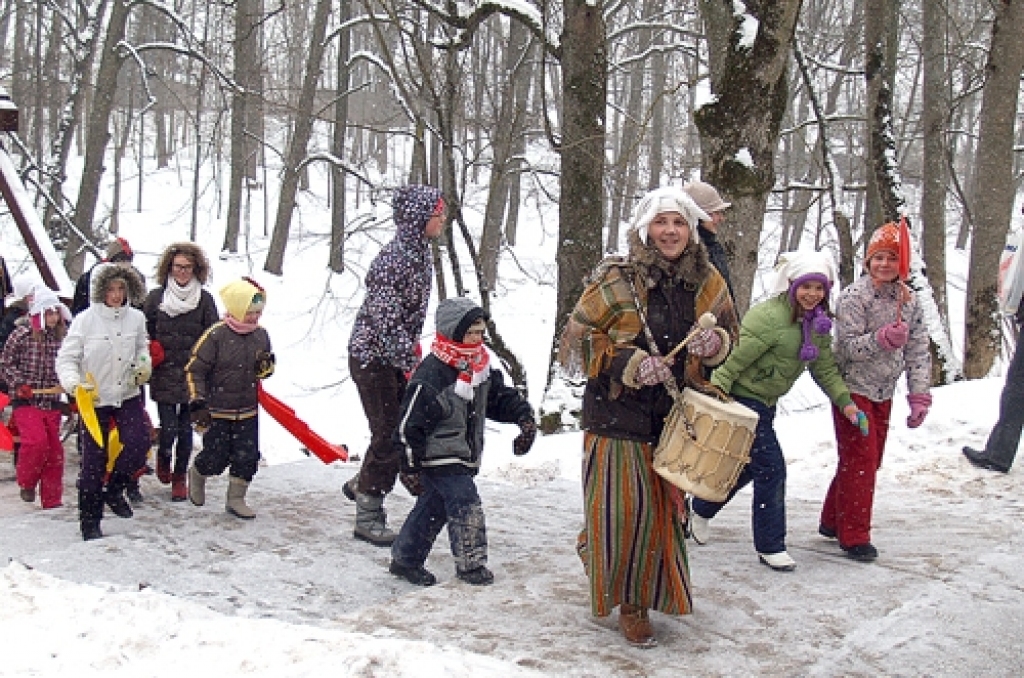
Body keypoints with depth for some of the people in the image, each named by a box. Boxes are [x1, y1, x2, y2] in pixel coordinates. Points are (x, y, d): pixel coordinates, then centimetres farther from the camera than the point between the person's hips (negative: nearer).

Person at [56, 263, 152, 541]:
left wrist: (144, 365, -1)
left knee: (139, 442, -15)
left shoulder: (136, 318, -1)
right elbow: (66, 358, -8)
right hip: (94, 399, -3)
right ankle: (90, 522, 15)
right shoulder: (85, 320, -11)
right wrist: (74, 383, -25)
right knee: (93, 460, 2)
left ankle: (114, 489, 14)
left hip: (128, 395, 3)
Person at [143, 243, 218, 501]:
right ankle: (163, 458, 27)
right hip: (164, 376, -1)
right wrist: (150, 353, -5)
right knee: (169, 429, -6)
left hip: (193, 376, 1)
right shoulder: (156, 296, 2)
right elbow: (143, 332, 10)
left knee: (186, 430, 6)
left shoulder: (205, 299, 2)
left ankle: (179, 478, 23)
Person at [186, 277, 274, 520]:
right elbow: (194, 370, -10)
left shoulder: (261, 335, 4)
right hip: (217, 411, -5)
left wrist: (266, 365, -8)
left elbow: (263, 371, 17)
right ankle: (197, 475, 34)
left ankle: (236, 498, 20)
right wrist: (197, 403, -15)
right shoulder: (216, 335, -14)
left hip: (248, 411, 5)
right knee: (216, 458, 1)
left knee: (247, 457, 3)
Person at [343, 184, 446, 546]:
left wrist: (413, 348, 16)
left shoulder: (421, 253, 4)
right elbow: (386, 323, -27)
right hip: (372, 357, -9)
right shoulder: (392, 261, -24)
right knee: (389, 435, -3)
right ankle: (367, 518, 11)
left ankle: (361, 484, 34)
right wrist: (411, 364, -27)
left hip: (398, 356, 9)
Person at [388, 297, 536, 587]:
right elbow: (411, 419, -19)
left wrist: (524, 416, 1)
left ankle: (405, 559, 25)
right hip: (437, 455, -8)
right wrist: (411, 457, -16)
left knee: (434, 507, 14)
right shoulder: (431, 373, -22)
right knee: (465, 502, -12)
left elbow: (501, 397, 16)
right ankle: (471, 562, -1)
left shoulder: (481, 368, 4)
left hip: (463, 455, 8)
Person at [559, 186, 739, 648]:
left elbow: (730, 336, 17)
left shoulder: (707, 283, 3)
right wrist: (629, 363, -19)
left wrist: (715, 342, -7)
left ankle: (646, 596, 33)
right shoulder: (616, 281, -10)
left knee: (664, 511, 10)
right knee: (623, 511, -3)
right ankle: (628, 602, 19)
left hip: (676, 418, 4)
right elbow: (574, 342, -7)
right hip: (618, 417, -4)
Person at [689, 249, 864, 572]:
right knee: (771, 468, -8)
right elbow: (736, 358, -25)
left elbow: (824, 368, 10)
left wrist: (845, 400, -2)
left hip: (766, 403, 9)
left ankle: (701, 509, 44)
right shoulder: (769, 317, -24)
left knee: (749, 467, 21)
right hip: (741, 399, -9)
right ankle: (770, 546, 6)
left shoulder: (817, 324, 4)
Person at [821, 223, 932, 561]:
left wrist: (919, 396, -3)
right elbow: (848, 347, -18)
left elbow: (918, 352, 4)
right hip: (852, 390, -6)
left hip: (883, 393, 6)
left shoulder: (909, 301, 3)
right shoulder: (853, 297, -13)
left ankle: (832, 521, 28)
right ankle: (853, 537, 3)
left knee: (870, 461, 13)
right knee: (859, 461, -7)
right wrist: (883, 338, -33)